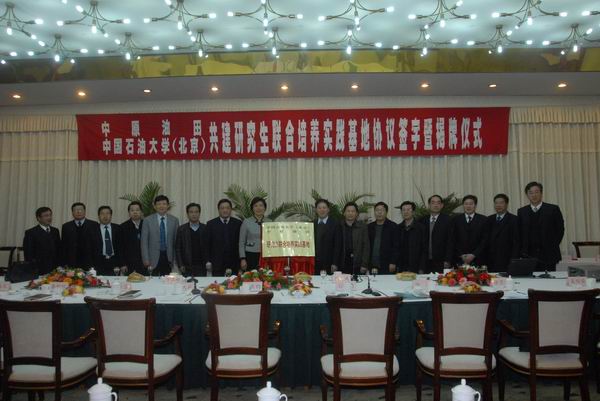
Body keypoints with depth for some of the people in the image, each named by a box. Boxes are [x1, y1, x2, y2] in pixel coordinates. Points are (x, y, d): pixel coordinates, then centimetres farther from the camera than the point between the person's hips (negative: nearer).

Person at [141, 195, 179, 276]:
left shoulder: (174, 220, 5)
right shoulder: (148, 220, 1)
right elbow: (144, 242, 0)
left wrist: (176, 259, 3)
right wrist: (146, 260, -6)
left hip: (168, 258, 1)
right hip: (153, 259, -1)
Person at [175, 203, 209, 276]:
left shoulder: (205, 229, 4)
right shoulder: (181, 229, 3)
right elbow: (178, 249, 3)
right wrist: (180, 265, -4)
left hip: (201, 267, 0)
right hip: (187, 268, 0)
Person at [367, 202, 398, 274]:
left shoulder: (393, 226, 0)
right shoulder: (370, 227, 12)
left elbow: (396, 246, -5)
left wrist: (393, 263, -10)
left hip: (387, 266, -3)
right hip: (372, 266, 4)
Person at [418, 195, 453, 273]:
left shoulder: (447, 220, 0)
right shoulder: (422, 220, 10)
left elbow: (450, 242, -4)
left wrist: (447, 261, -9)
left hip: (440, 262, -3)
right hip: (425, 262, 3)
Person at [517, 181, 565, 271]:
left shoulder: (553, 209, 3)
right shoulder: (521, 212, 9)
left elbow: (560, 230, 5)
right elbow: (519, 233, 12)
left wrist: (553, 248, 0)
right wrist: (523, 251, 3)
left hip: (548, 256, -1)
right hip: (528, 255, 1)